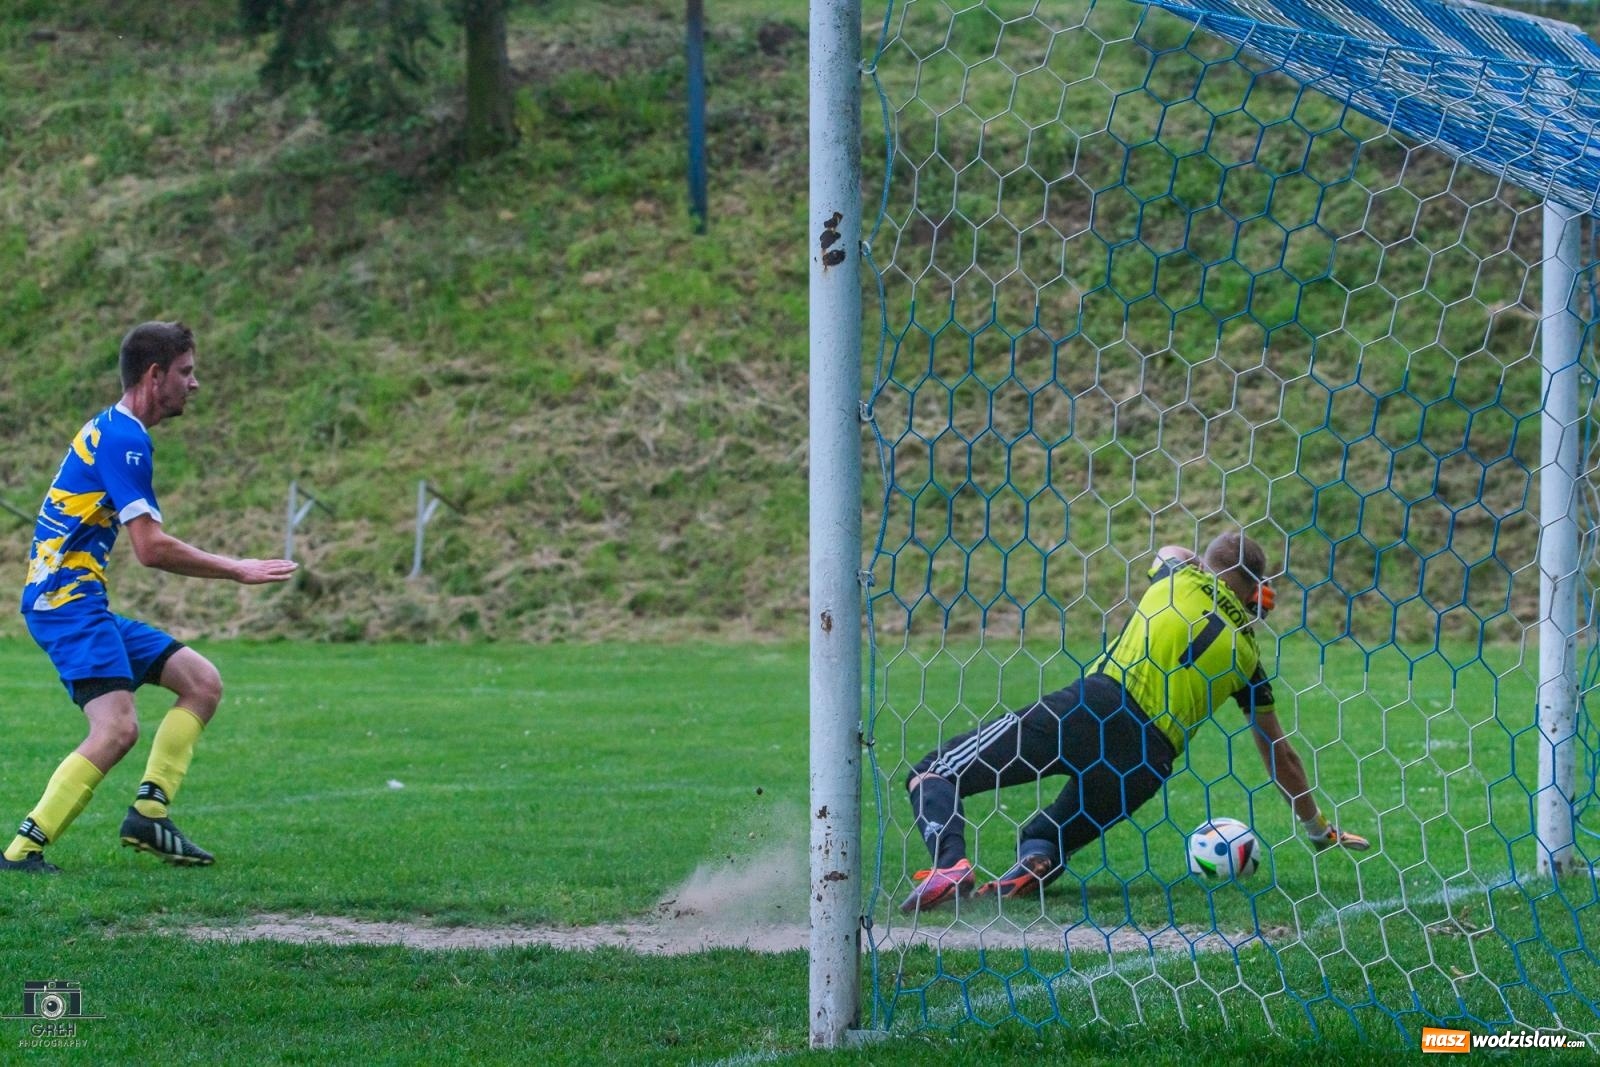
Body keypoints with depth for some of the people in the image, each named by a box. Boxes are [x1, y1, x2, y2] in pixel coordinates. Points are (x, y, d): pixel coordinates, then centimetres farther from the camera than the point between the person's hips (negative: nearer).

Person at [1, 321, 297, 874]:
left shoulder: (109, 430, 18)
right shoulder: (124, 439, -14)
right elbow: (152, 548, -18)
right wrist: (236, 570, -9)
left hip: (83, 605, 10)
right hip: (68, 600, -10)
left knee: (203, 682, 9)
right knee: (117, 728, -23)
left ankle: (148, 810, 3)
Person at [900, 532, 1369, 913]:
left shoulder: (1182, 577, 15)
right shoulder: (1246, 653, 19)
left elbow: (1170, 550, 44)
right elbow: (1280, 754, 28)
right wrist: (1318, 827, 41)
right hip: (1150, 758, 2)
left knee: (932, 774, 3)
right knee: (1045, 841, 24)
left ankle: (950, 864, -27)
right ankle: (1036, 863, -13)